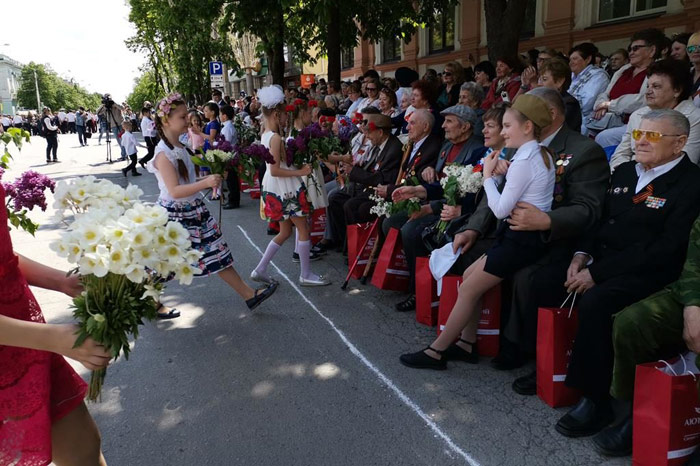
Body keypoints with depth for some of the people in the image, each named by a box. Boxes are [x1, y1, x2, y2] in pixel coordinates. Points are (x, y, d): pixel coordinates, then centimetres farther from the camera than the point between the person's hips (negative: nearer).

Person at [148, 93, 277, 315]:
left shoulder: (179, 147, 7)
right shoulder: (163, 154, -20)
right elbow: (174, 191, -28)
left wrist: (210, 180, 7)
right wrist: (205, 183, -36)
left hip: (193, 211, 9)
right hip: (174, 215, -8)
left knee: (217, 253, 10)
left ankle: (248, 294, 16)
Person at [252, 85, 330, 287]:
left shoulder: (265, 135, 9)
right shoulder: (276, 138, -19)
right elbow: (275, 170, -24)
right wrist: (300, 172, -20)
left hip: (277, 189, 10)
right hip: (284, 188, -10)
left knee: (285, 231, 18)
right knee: (303, 229, 1)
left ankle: (260, 269, 20)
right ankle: (306, 274, 11)